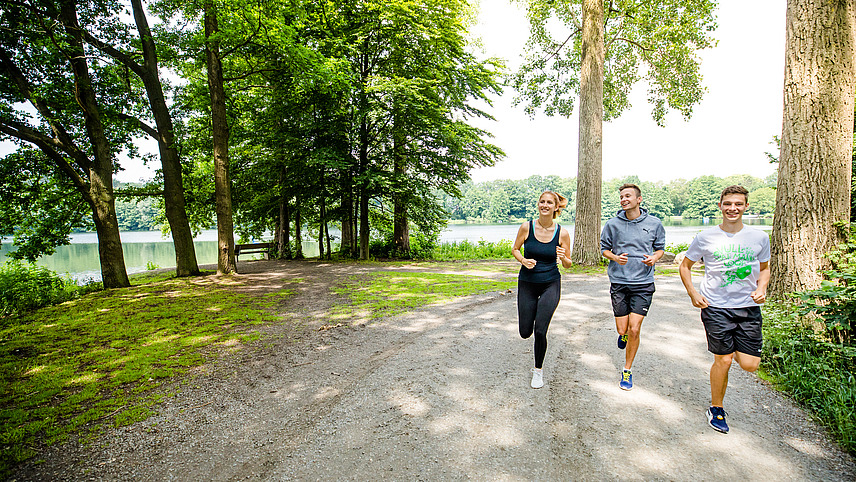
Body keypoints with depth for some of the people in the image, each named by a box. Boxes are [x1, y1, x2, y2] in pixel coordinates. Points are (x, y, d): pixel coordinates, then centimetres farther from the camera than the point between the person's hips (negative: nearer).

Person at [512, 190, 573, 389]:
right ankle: (528, 312, 44)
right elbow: (515, 249, 4)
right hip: (527, 283, 1)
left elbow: (568, 265, 0)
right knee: (525, 333, 5)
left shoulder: (562, 233, -9)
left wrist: (563, 257, -23)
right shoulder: (526, 227, -9)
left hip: (550, 284, -1)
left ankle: (538, 370, 16)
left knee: (540, 331, -11)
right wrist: (523, 260, -16)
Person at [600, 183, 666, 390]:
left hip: (643, 282, -1)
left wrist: (654, 257, -9)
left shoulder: (654, 223, 1)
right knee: (622, 330, 4)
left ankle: (628, 371, 16)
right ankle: (624, 334, 44)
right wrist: (615, 257, -11)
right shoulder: (612, 224, -1)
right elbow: (604, 248, 10)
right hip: (619, 282, 1)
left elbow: (660, 247, 14)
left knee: (634, 330, -5)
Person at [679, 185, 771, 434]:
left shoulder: (759, 237, 3)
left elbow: (764, 268, 18)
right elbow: (685, 266, 8)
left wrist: (761, 288, -1)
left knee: (750, 364, -3)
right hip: (716, 307, -2)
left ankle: (733, 348, 34)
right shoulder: (706, 237, -3)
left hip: (749, 307, 3)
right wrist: (693, 293, -5)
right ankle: (716, 409, 22)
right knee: (723, 361, 1)